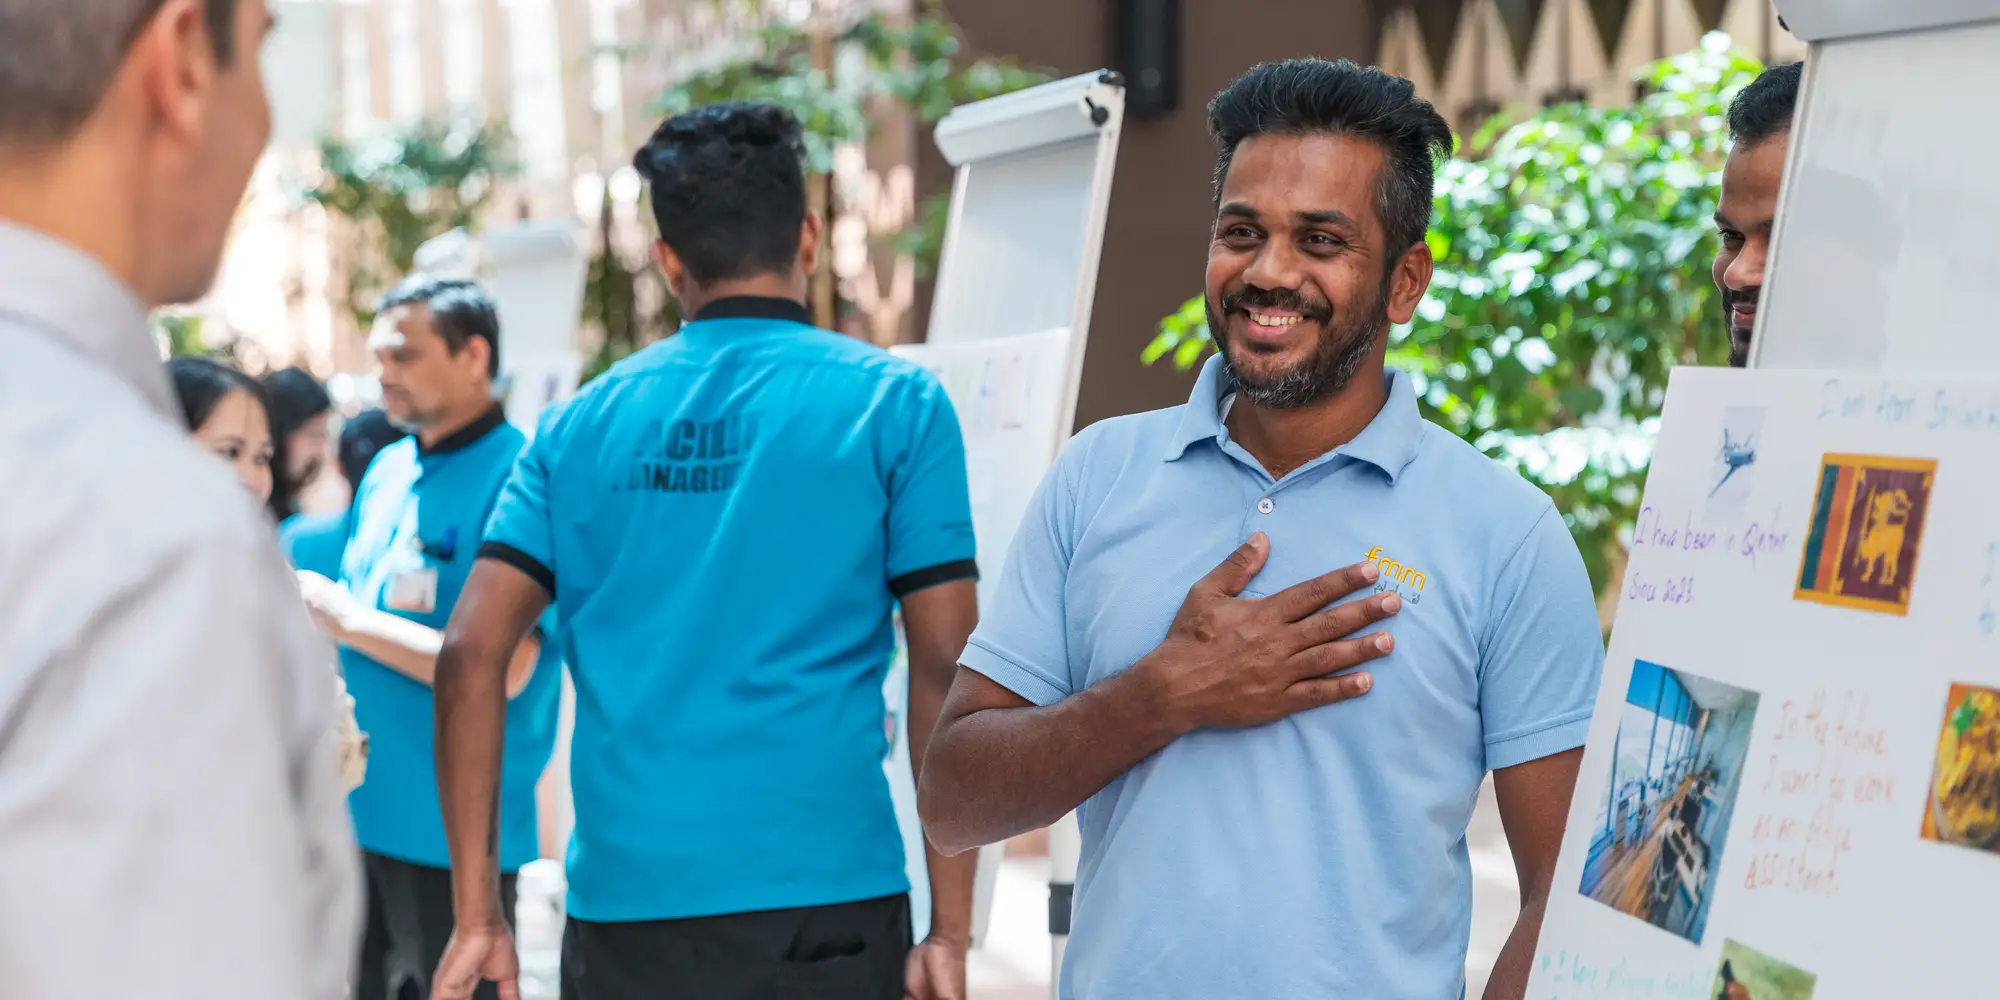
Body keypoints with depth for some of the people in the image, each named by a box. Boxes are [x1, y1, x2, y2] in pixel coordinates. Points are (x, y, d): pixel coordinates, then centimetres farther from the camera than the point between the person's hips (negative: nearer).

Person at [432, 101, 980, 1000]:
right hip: (820, 894, -3)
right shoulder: (893, 404, 1)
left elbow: (470, 655, 3)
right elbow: (946, 669, -5)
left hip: (622, 902, 3)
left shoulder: (583, 423, 9)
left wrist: (477, 915, 5)